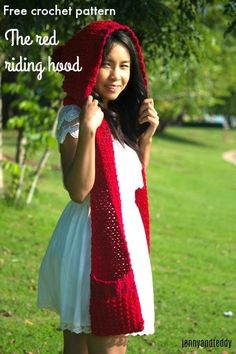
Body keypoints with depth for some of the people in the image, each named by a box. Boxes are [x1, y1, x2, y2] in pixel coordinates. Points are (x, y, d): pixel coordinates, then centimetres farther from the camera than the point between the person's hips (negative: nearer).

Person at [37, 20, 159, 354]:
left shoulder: (119, 116, 11)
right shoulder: (75, 116, -13)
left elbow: (134, 181, 16)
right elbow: (79, 191, -21)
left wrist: (146, 136, 4)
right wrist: (87, 130, -28)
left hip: (122, 232, 8)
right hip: (95, 236, -8)